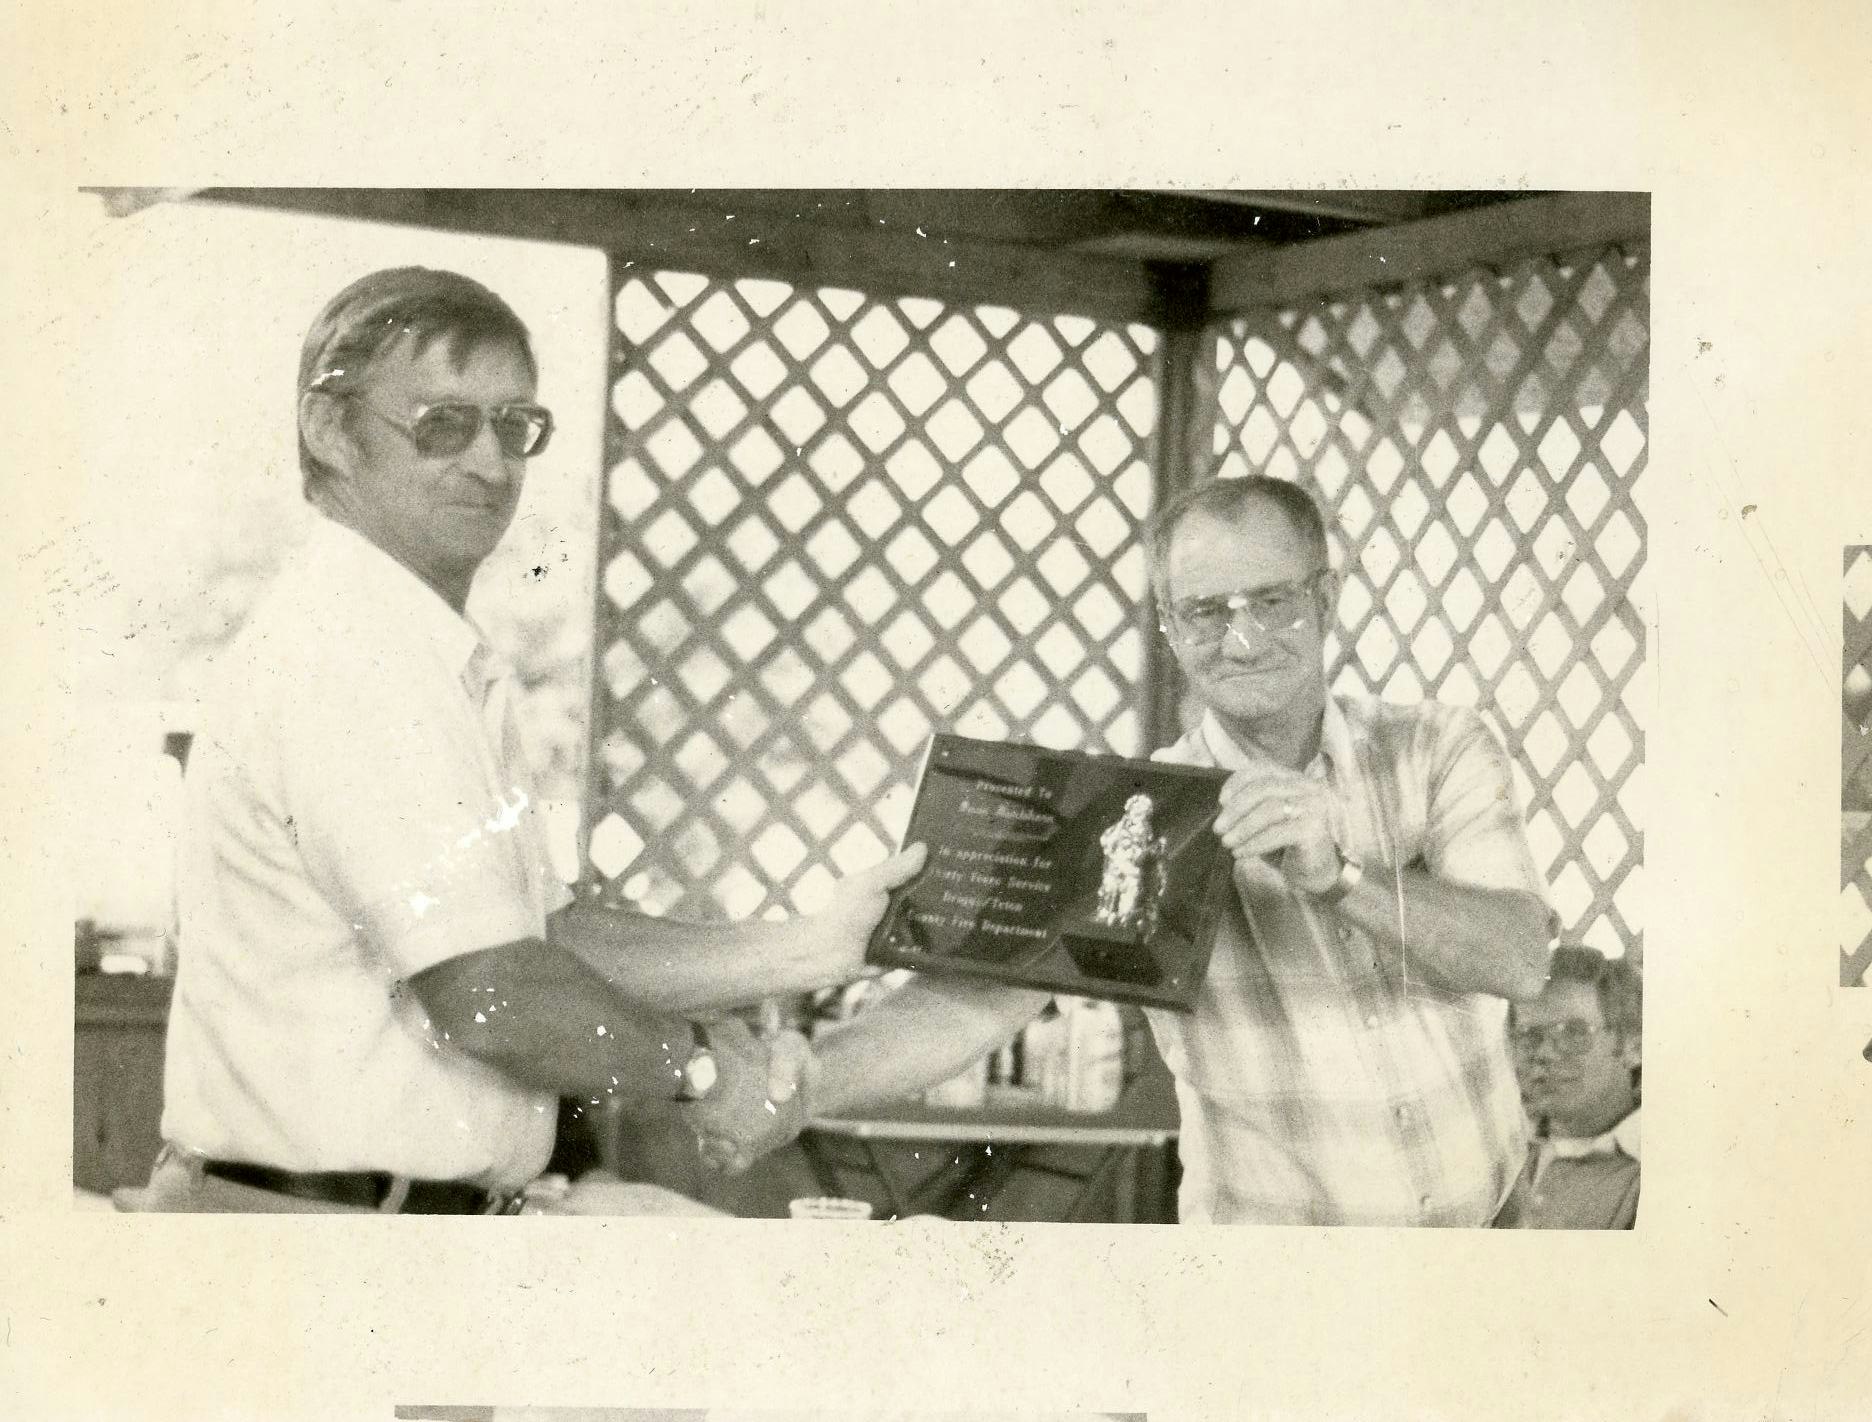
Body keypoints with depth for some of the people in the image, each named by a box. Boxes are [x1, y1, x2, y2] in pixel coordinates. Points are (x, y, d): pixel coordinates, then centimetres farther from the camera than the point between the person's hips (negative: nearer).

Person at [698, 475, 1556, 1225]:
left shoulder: (1437, 753, 3)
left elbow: (1521, 959, -11)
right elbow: (981, 994, -13)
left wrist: (1336, 877, -27)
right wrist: (807, 1084, -30)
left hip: (1494, 1232, 1)